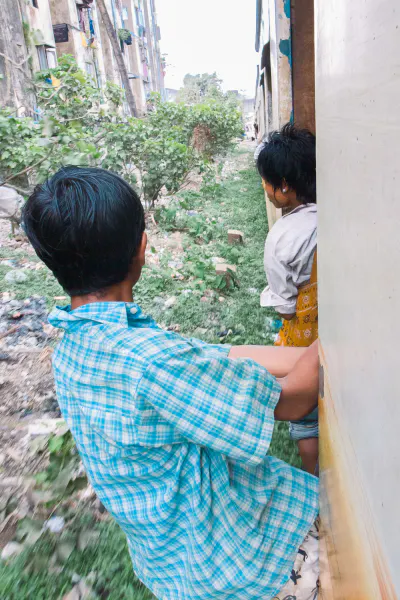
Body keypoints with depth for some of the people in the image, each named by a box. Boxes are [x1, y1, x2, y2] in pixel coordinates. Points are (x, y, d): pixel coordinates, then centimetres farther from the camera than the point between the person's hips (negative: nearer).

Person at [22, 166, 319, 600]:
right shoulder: (151, 360, -36)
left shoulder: (70, 352, -6)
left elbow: (222, 358, -6)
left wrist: (313, 354, -3)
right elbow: (293, 400, -23)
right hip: (242, 565, -7)